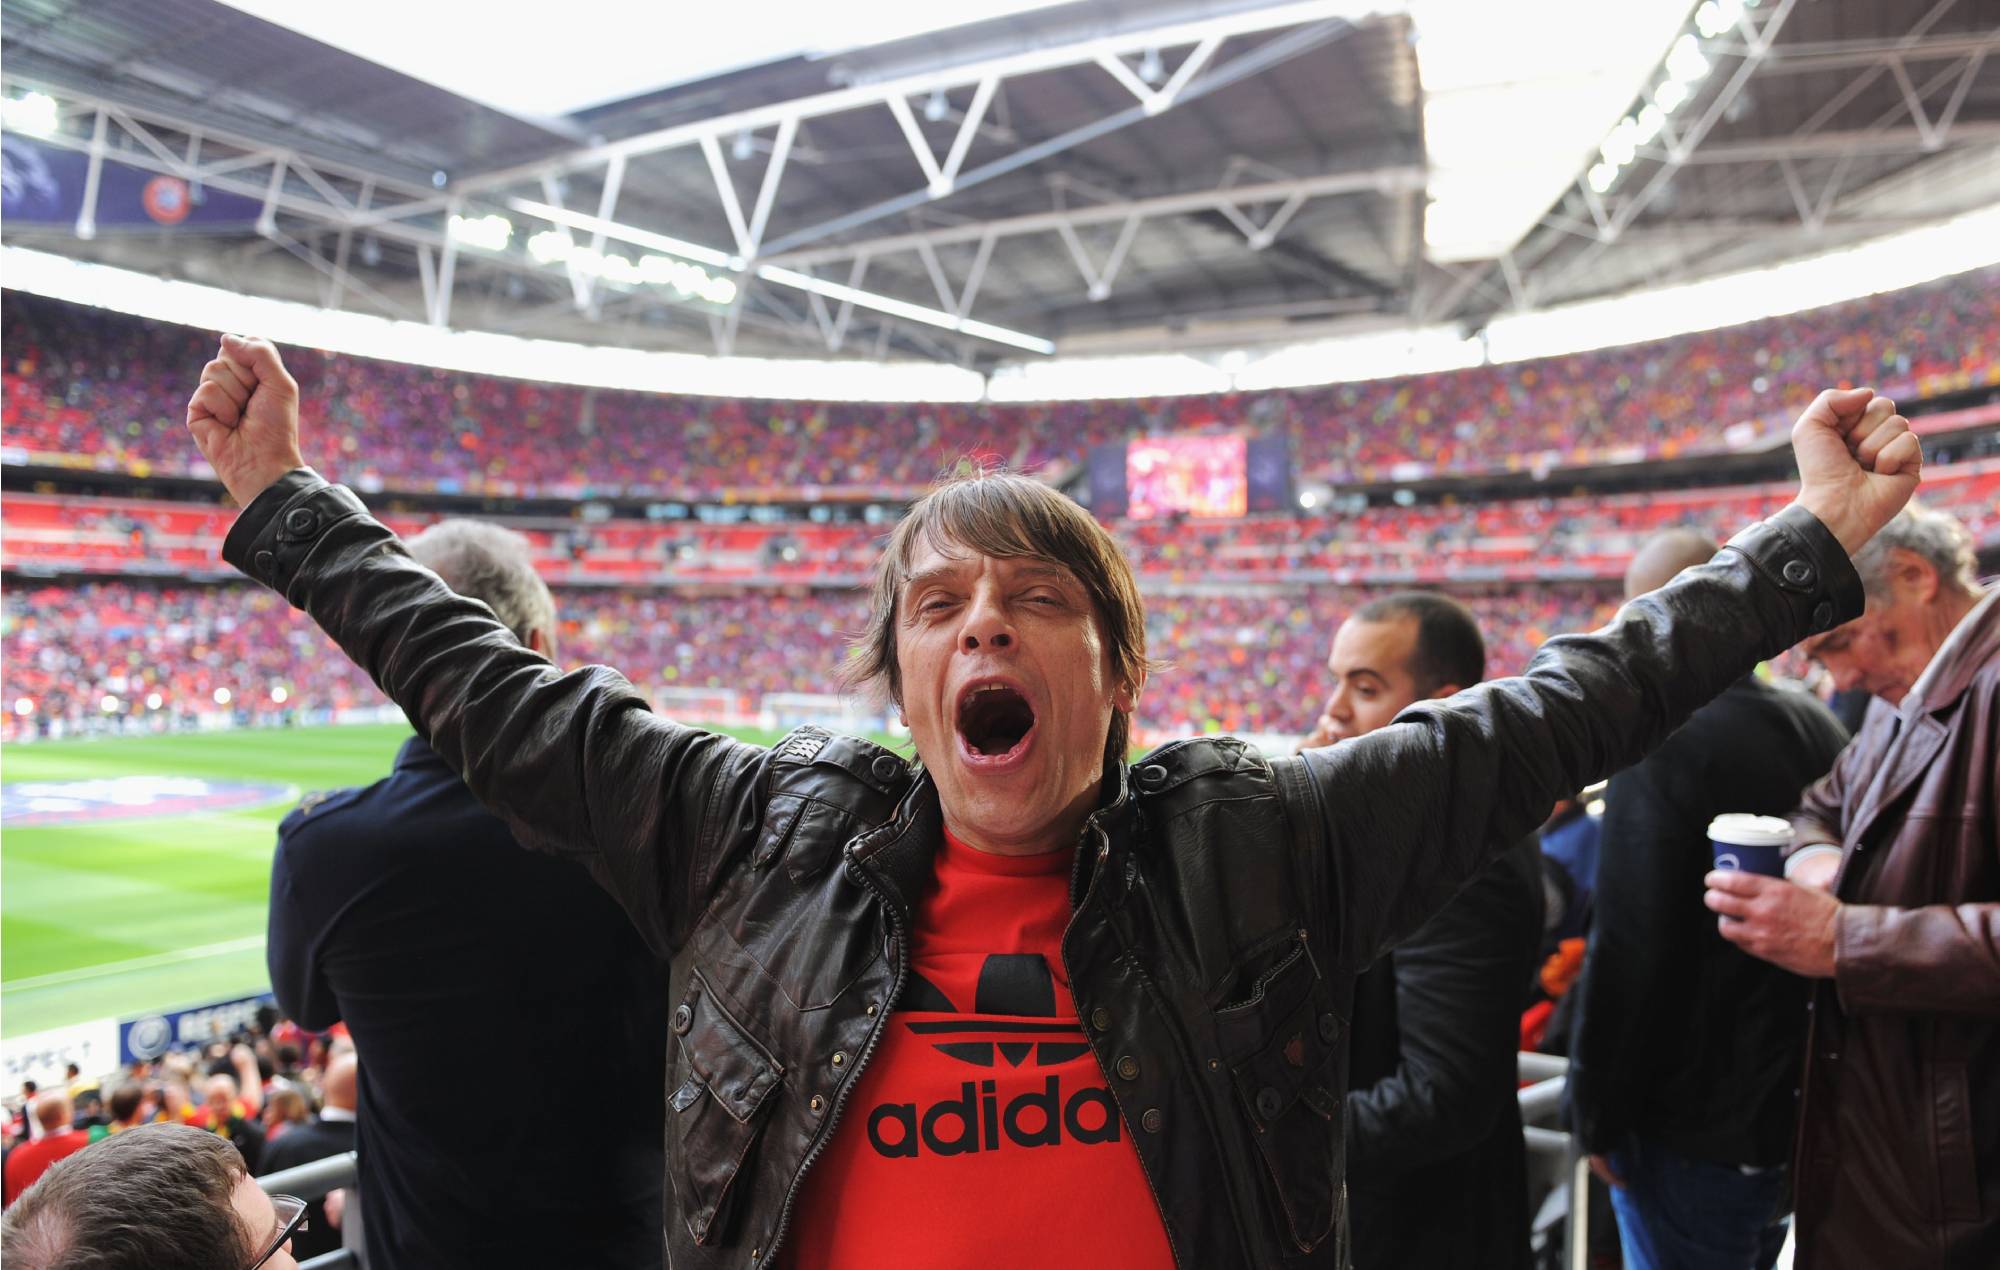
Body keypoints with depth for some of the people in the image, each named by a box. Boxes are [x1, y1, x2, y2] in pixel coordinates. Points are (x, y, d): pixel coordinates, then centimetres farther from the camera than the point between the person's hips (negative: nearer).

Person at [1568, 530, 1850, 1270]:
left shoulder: (1665, 744, -21)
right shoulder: (1819, 730, 3)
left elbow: (1627, 952, -22)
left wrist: (1597, 1115, -10)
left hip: (1694, 1128, -8)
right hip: (1798, 1114, 8)